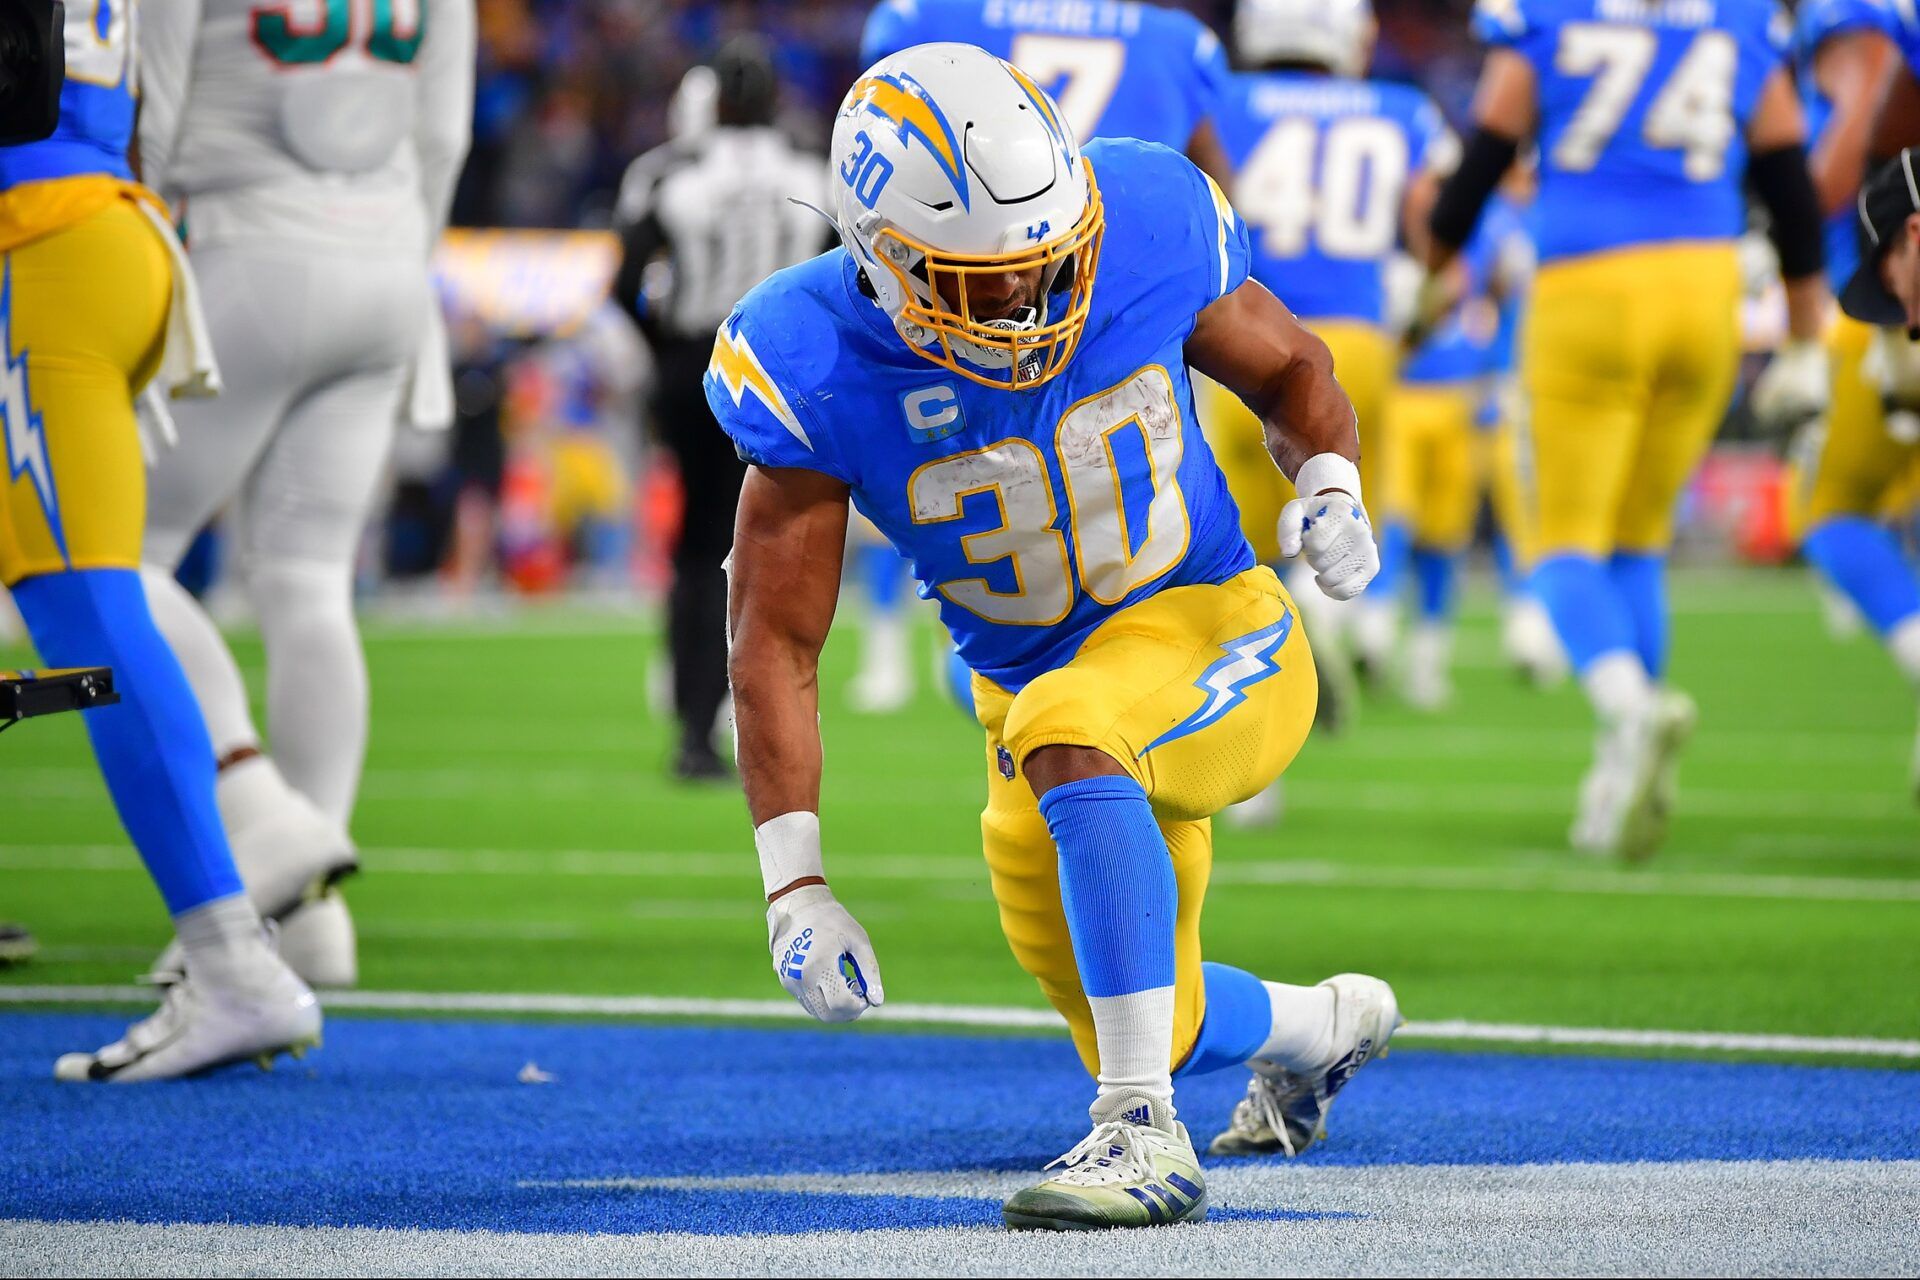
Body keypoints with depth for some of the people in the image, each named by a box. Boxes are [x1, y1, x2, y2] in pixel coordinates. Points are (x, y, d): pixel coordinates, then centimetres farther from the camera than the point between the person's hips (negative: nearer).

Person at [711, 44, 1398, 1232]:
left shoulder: (1147, 232, -19)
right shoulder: (818, 369, -21)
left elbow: (1286, 365, 3)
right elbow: (776, 646, -18)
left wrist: (1329, 488, -18)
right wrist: (794, 888, -24)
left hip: (1215, 639, -3)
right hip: (1038, 692, 3)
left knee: (1065, 736, -38)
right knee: (1160, 1031, 17)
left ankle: (1146, 1133, -36)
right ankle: (1326, 1023, 54)